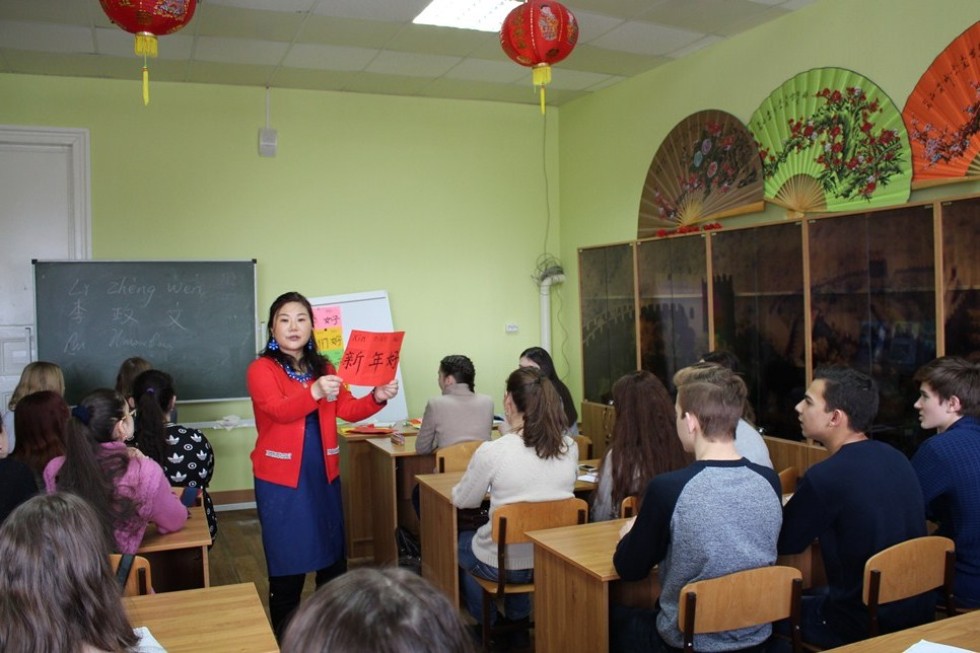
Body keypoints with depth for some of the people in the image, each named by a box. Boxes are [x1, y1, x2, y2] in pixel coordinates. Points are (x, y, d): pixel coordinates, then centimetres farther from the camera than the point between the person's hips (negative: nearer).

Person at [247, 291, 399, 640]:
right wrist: (314, 393, -42)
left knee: (333, 556, 12)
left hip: (324, 474, 5)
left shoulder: (323, 368, 9)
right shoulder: (261, 369, -7)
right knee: (288, 559, 3)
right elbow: (279, 409, -24)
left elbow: (349, 410, 1)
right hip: (281, 479, -5)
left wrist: (377, 397, -18)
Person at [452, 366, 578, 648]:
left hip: (504, 564, -4)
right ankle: (519, 624, 42)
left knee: (461, 541, 30)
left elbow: (462, 500, -6)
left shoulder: (491, 451, -23)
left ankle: (488, 626, 41)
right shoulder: (570, 447, -9)